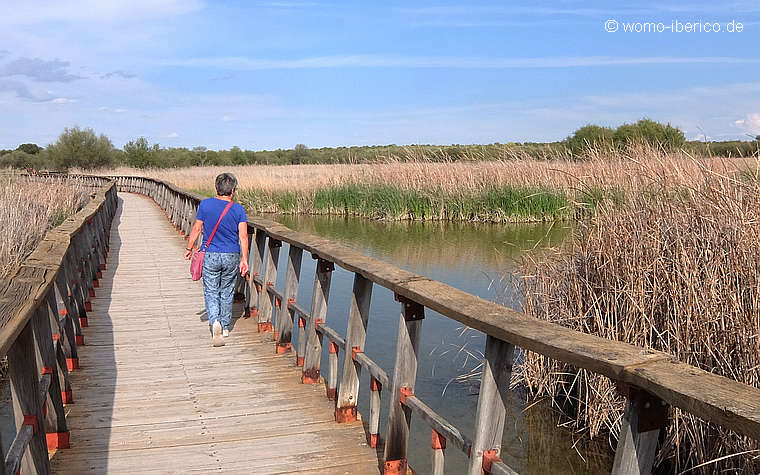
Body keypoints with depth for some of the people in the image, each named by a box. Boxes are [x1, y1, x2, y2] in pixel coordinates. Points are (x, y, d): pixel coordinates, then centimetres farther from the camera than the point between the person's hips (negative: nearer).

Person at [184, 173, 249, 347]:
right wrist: (244, 260, -7)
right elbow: (243, 236, -11)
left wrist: (189, 248, 14)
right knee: (227, 292, 16)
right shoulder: (238, 209, -6)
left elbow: (196, 229, 0)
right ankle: (225, 326, 26)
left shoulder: (205, 204, -5)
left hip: (210, 256, -1)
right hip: (232, 256, 1)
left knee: (211, 292, 5)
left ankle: (215, 322, -19)